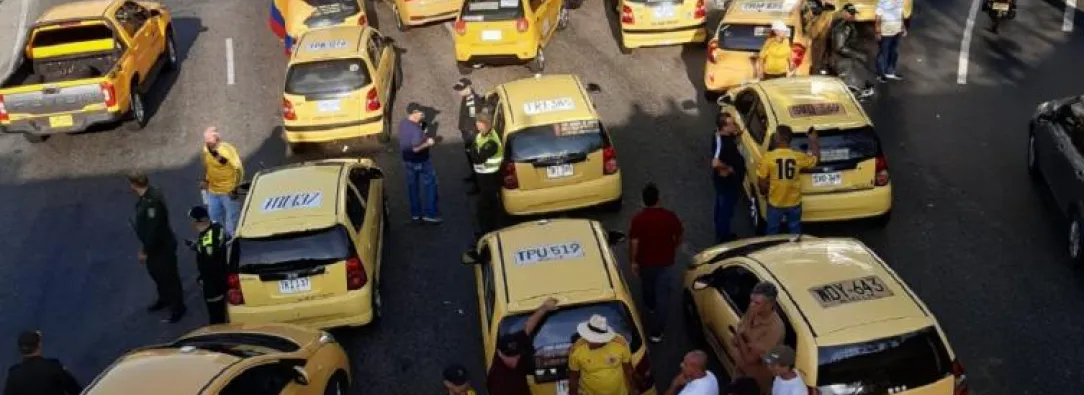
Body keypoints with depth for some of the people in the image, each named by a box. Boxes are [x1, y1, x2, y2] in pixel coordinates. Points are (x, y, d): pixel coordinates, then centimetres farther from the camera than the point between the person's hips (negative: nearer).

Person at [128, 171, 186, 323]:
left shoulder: (152, 201, -34)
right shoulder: (147, 194, -3)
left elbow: (154, 229, -30)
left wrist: (145, 251, -21)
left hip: (162, 246, -10)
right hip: (154, 244, 10)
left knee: (169, 276, 6)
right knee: (156, 272, 26)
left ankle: (177, 308, 23)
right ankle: (164, 299, 48)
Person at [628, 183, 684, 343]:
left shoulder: (638, 219, -18)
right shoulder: (669, 216, -15)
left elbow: (634, 243, -14)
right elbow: (680, 235, -2)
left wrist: (633, 261, 0)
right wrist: (674, 248, 18)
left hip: (645, 262, 1)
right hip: (665, 262, -1)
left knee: (647, 286, 31)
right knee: (663, 296, 5)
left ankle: (650, 307, 59)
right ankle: (656, 332, 5)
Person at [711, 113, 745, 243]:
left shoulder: (724, 136, -4)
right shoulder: (722, 142, -33)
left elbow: (737, 134, 17)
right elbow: (716, 163, -43)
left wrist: (737, 130, -6)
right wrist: (728, 168, -25)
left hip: (726, 180, 10)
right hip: (727, 181, -10)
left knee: (722, 207, 23)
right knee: (726, 209, 7)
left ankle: (722, 235, 40)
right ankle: (723, 238, 23)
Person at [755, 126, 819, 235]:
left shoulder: (768, 157, -18)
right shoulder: (799, 157, -12)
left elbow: (761, 182, -12)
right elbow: (815, 158, 10)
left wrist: (764, 191, 10)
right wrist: (813, 139, 22)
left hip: (775, 203, -2)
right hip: (794, 202, 2)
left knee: (772, 232, 17)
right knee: (795, 231, 21)